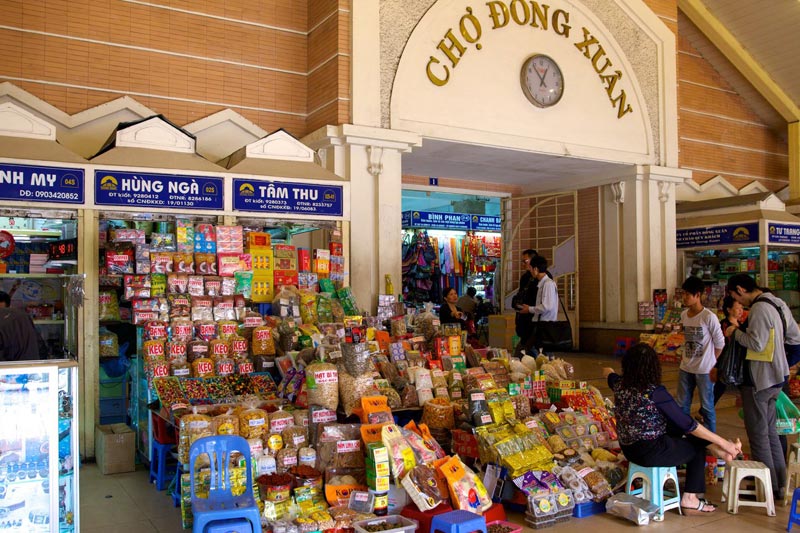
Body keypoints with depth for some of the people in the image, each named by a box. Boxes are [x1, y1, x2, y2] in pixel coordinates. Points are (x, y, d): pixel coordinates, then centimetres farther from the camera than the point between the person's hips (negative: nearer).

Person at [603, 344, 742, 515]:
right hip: (651, 452, -7)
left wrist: (608, 371, 47)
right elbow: (687, 424, -18)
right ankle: (689, 499, 22)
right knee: (697, 449, 18)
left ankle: (717, 451, 18)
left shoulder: (619, 384, -5)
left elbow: (609, 374, 22)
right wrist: (723, 442, -8)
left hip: (628, 449, 7)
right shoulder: (655, 392, -23)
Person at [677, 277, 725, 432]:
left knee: (707, 407, 5)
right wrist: (686, 358, 10)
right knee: (682, 406, 13)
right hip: (685, 368, 6)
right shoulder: (684, 315, 4)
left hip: (704, 370, -6)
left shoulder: (709, 317, -16)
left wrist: (710, 362, -2)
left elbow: (719, 343, -9)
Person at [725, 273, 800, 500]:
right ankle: (780, 484, 25)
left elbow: (756, 344, -24)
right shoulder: (779, 304, 9)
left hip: (759, 379, -9)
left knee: (758, 434, 2)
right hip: (776, 377, 9)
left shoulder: (760, 309, -20)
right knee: (770, 431, 18)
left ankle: (768, 487, 10)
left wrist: (736, 332, -10)